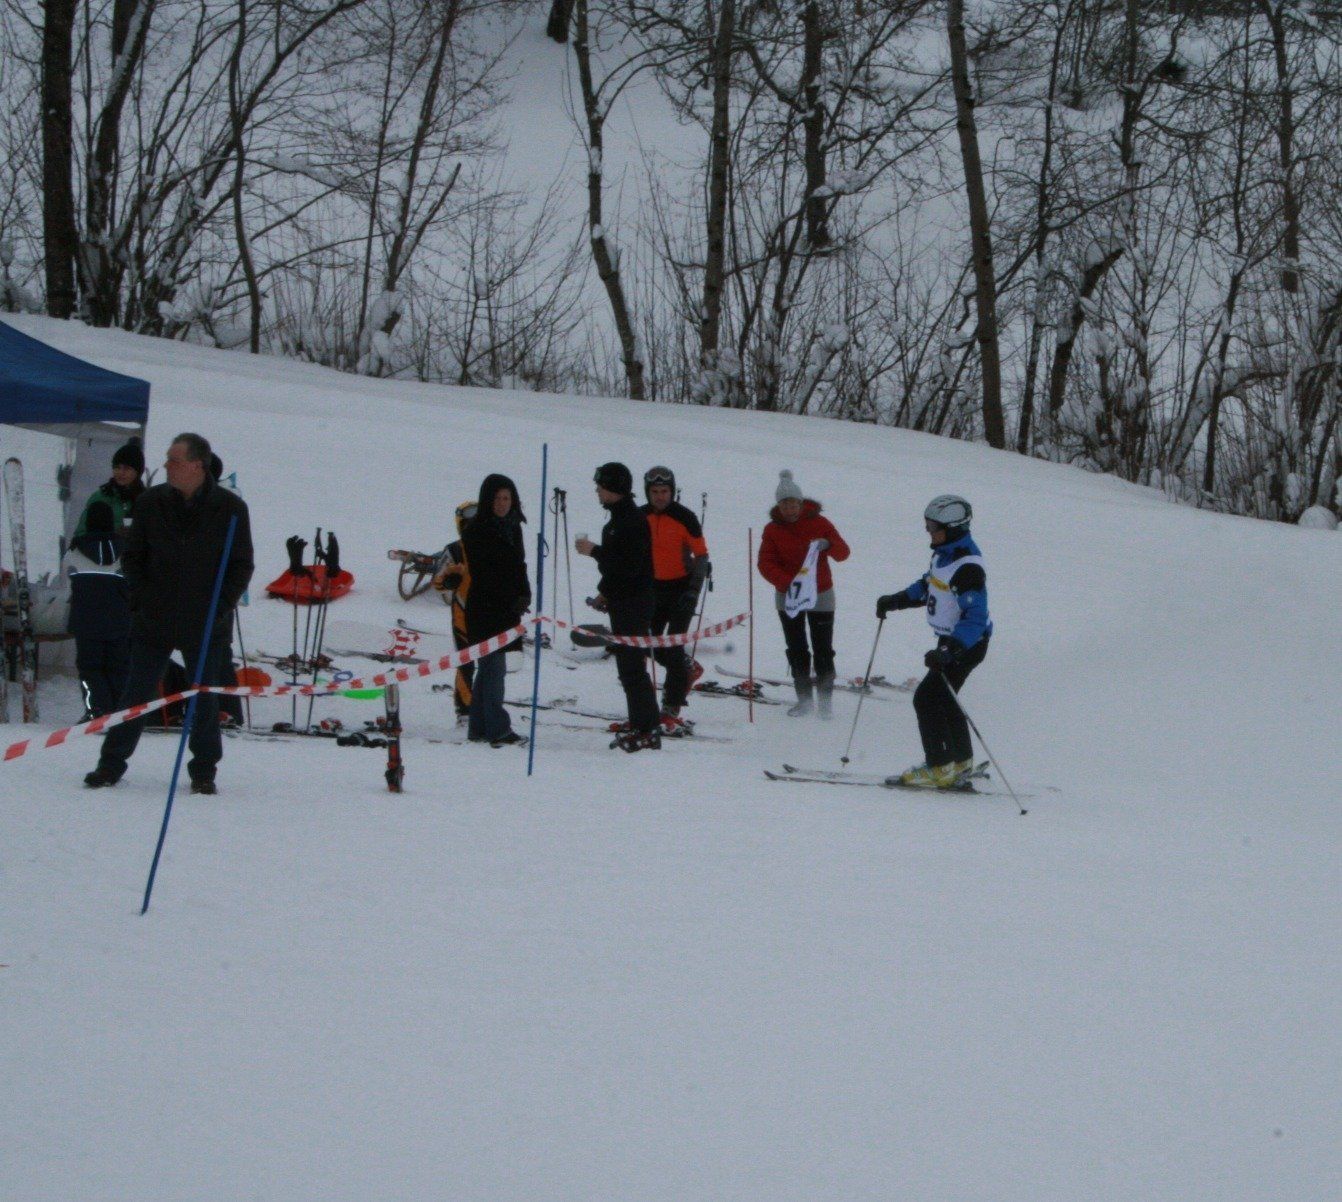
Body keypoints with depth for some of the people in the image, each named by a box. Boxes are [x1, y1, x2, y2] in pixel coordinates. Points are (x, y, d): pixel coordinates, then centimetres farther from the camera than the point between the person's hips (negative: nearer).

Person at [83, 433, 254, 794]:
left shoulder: (230, 508, -5)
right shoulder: (150, 503, 1)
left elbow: (242, 565, 1)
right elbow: (132, 557, 8)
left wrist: (220, 606, -9)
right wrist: (141, 600, -4)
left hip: (207, 625, -1)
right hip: (153, 621, 1)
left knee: (204, 698, 5)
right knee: (137, 693, 4)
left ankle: (203, 771, 17)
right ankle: (111, 764, 13)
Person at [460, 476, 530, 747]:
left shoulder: (512, 528, 14)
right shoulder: (476, 531, -9)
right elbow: (482, 573, -14)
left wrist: (524, 595, 0)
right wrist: (513, 602, -16)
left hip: (506, 610, 8)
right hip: (485, 611, -8)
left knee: (489, 668, 12)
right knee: (493, 667, -11)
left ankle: (479, 729, 17)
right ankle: (497, 729, -13)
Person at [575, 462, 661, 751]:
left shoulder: (633, 521, -18)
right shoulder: (618, 519, 15)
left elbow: (627, 566, -24)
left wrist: (593, 550, -19)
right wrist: (606, 591, 15)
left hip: (634, 605, -10)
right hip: (621, 603, 10)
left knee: (632, 667, -10)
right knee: (628, 667, 13)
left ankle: (647, 730, -9)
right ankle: (639, 727, 17)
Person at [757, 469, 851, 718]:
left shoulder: (819, 523, -6)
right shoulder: (773, 529, -2)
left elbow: (843, 552, -7)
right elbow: (765, 563, -11)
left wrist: (828, 546, -31)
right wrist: (788, 582, -28)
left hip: (820, 595, -2)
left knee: (823, 651, -4)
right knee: (796, 651, 6)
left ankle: (825, 700, 2)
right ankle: (804, 699, 15)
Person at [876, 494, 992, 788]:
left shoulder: (967, 568, -28)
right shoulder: (945, 553, 3)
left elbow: (975, 618, -32)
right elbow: (928, 585, 23)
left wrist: (949, 651, -40)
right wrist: (895, 601, 19)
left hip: (967, 643, -10)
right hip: (950, 639, 10)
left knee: (927, 698, -10)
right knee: (943, 698, 19)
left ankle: (940, 768, -4)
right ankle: (961, 760, 32)